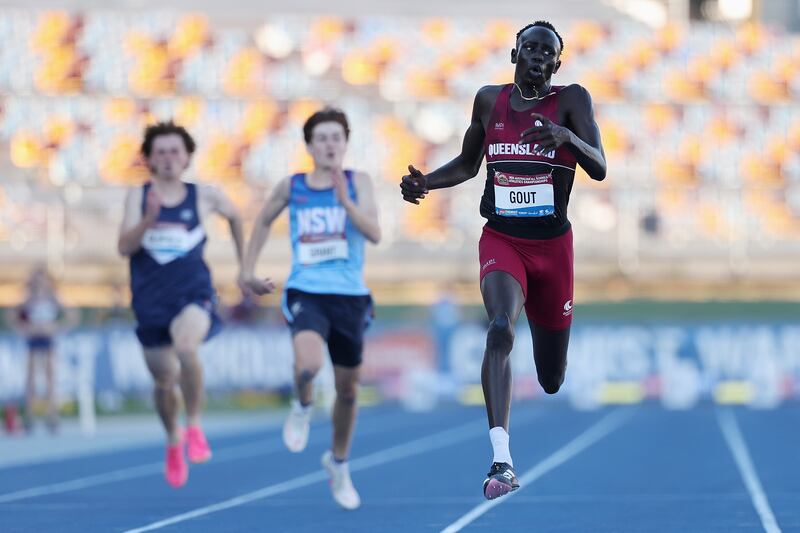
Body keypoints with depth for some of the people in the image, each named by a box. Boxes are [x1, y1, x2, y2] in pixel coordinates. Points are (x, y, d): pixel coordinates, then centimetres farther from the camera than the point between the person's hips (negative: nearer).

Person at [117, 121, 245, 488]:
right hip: (151, 301, 2)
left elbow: (234, 217, 21)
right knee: (164, 381, 11)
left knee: (185, 347, -33)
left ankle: (194, 426, -13)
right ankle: (173, 441, 41)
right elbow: (125, 247, -10)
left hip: (193, 294, -2)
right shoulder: (138, 196, 0)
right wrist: (149, 218, -26)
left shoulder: (205, 197, 0)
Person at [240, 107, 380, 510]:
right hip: (306, 292, -1)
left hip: (350, 296, 1)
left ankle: (338, 462, 35)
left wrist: (345, 201, -24)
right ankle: (302, 408, 6)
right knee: (307, 365, -30)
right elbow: (264, 221, 21)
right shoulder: (292, 187, 3)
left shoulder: (357, 182, 0)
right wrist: (248, 271, 20)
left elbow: (374, 233, -11)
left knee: (347, 389, 11)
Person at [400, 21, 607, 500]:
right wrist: (426, 183, 0)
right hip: (501, 240, 0)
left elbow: (600, 170, -17)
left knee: (552, 379, 12)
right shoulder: (489, 100, 4)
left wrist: (567, 136, -36)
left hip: (553, 244, 0)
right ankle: (502, 460, -38)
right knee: (501, 328, -30)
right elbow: (468, 164, 19)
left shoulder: (572, 100, -5)